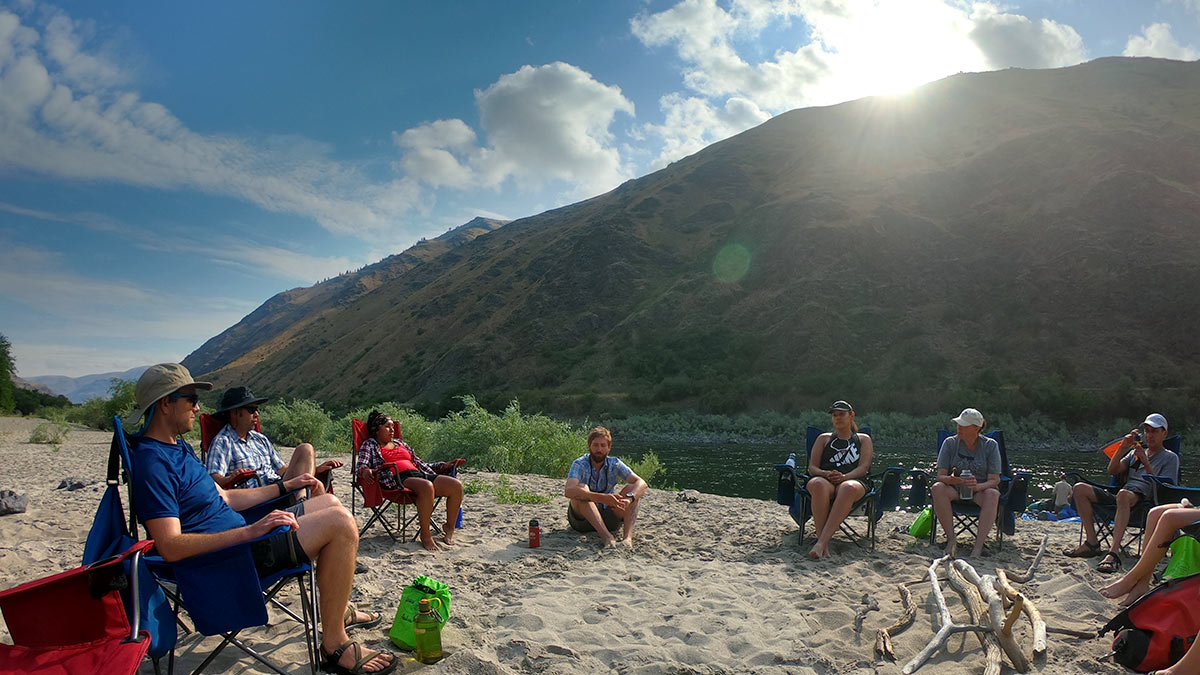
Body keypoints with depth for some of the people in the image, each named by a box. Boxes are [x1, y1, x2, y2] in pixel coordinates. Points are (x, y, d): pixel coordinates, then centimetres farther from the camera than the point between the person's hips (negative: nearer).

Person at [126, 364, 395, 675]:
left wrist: (285, 485, 22)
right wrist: (250, 531, -36)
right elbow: (170, 547, -29)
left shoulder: (177, 447, 14)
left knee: (330, 503, 19)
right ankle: (334, 648, -14)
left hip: (239, 536, 11)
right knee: (341, 523, -22)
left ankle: (339, 609, 22)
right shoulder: (152, 463, -20)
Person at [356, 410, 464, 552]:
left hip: (419, 474, 6)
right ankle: (425, 535, -28)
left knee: (456, 485, -17)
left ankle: (449, 528, -1)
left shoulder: (400, 443, 33)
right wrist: (366, 470, -26)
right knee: (426, 486, -40)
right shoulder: (370, 445, 17)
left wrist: (445, 466, 22)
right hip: (397, 479, -6)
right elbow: (362, 465, 0)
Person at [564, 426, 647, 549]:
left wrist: (629, 498, -37)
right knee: (581, 489, -30)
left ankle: (628, 536, -36)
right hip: (582, 519, -3)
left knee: (632, 488, -16)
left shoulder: (614, 464, -3)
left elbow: (641, 483, -14)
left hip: (607, 518, 3)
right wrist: (602, 497, -44)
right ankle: (606, 536, -43)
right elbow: (569, 491, -33)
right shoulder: (580, 464, -13)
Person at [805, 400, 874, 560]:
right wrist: (826, 474, -9)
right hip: (825, 480, 1)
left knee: (848, 488, -41)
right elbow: (812, 467, 15)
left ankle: (821, 542, -48)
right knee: (818, 485, -40)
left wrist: (845, 476, -13)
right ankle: (824, 543, -44)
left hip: (853, 480, -1)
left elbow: (864, 467, 8)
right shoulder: (824, 438, 27)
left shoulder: (863, 439, 25)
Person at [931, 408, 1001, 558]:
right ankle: (951, 539, -26)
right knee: (937, 488, -32)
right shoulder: (950, 443, -3)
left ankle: (979, 545, -35)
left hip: (980, 490, -1)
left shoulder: (990, 445, -5)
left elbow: (994, 480, -10)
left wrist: (978, 486, -33)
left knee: (993, 494, -35)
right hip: (955, 490, 1)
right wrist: (950, 479, -32)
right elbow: (940, 476, -7)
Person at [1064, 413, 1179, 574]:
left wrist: (1146, 462, -11)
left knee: (1124, 494, -43)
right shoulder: (1135, 452, 28)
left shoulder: (1170, 457, 13)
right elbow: (1112, 471, 15)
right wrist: (1123, 447, 5)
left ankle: (1113, 552, -52)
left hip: (1144, 498, -6)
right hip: (1120, 497, 6)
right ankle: (1092, 543, -20)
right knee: (1080, 488, -15)